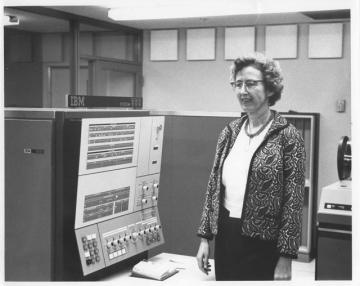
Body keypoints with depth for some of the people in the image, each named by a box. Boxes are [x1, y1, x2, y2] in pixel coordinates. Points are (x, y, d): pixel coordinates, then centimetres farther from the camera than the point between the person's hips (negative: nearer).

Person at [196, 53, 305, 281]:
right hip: (226, 236, 5)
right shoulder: (230, 132, 5)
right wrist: (205, 237, 6)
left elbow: (294, 202, -12)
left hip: (264, 244, -5)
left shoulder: (288, 137, -10)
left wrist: (286, 258, -13)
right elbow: (214, 185, 9)